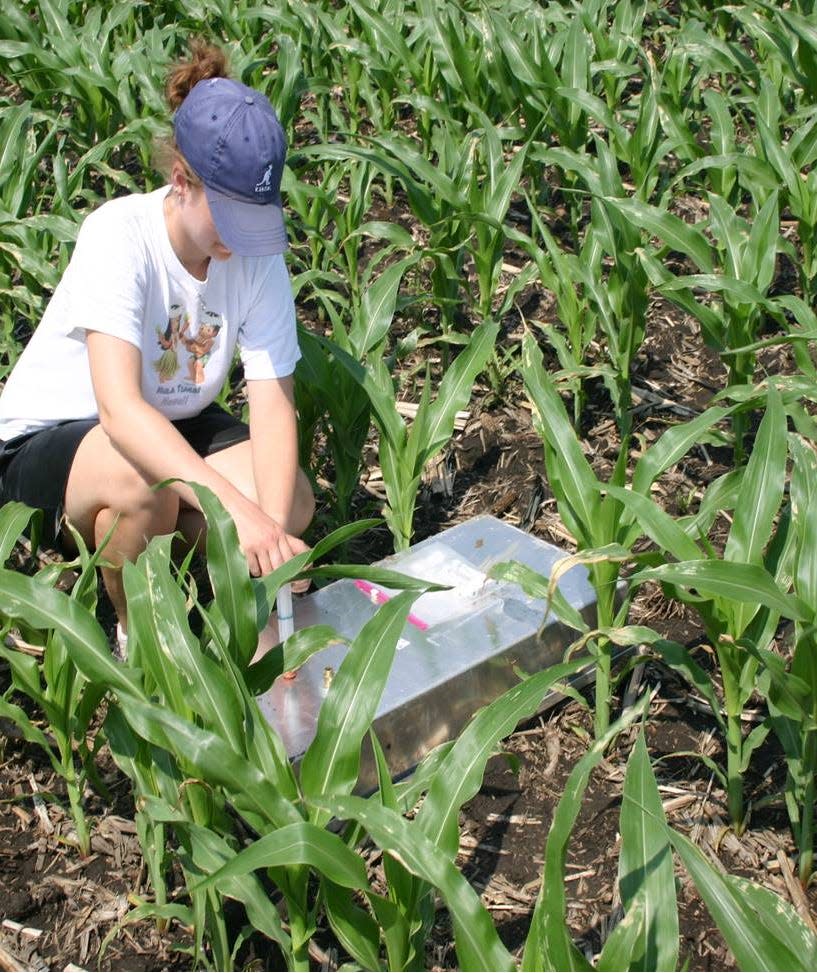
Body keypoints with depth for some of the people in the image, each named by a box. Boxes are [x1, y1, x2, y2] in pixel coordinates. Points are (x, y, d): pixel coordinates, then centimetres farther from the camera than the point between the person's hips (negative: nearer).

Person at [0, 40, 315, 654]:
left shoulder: (257, 254, -17)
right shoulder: (120, 235, -30)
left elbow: (273, 404, -22)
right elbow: (119, 407, -42)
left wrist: (273, 530, -40)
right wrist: (237, 510, -51)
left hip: (173, 425, 5)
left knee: (294, 502, -19)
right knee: (143, 485, -38)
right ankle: (138, 639, -8)